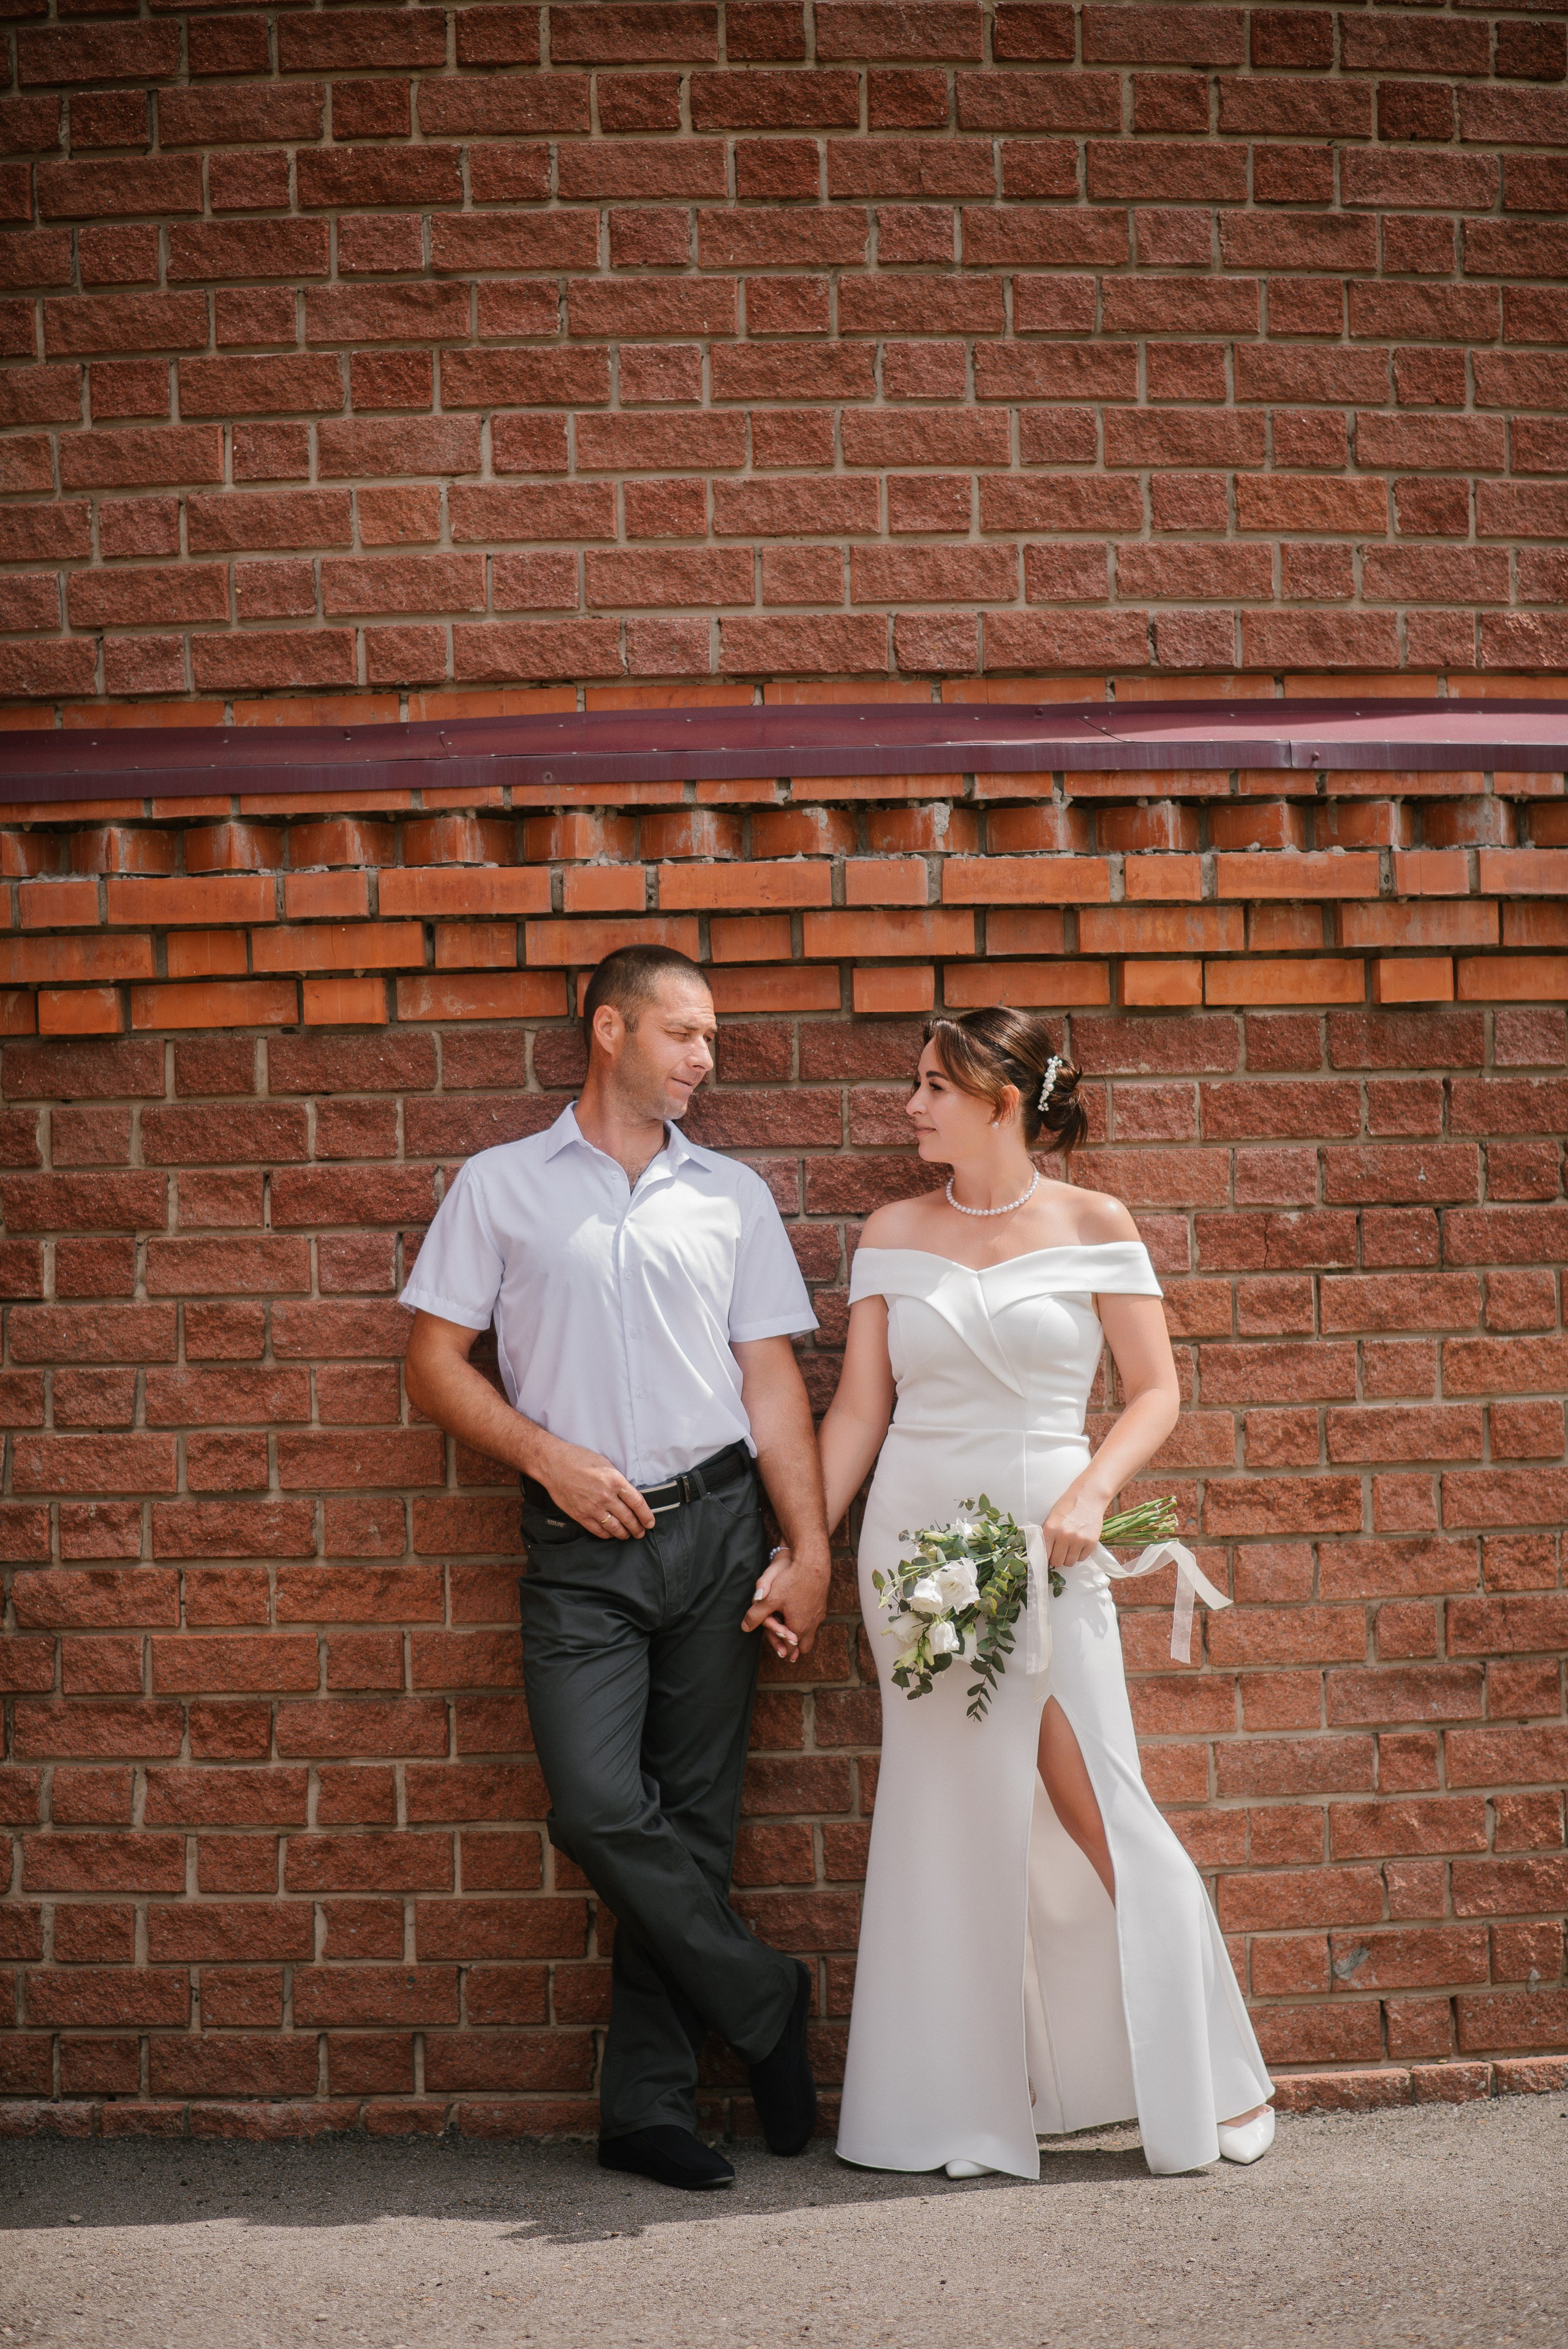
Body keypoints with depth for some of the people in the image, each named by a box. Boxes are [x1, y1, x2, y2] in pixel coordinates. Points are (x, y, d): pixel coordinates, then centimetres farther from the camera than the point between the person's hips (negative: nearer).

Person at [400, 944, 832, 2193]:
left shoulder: (733, 1194, 12)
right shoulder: (501, 1187, 6)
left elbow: (773, 1379, 9)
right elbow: (436, 1362, 4)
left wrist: (809, 1546, 1)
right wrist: (548, 1455, -9)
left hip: (715, 1527, 2)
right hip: (582, 1541, -2)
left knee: (693, 1819, 4)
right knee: (599, 1809, -14)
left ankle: (650, 2104, 15)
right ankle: (764, 2001, 9)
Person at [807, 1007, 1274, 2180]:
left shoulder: (1095, 1226, 0)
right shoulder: (893, 1234, 6)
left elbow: (1156, 1390, 1)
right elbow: (860, 1405, 7)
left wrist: (1090, 1494, -15)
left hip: (1045, 1540, -2)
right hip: (916, 1533, 2)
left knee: (1093, 1800, -4)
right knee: (953, 1816, 5)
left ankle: (1212, 2081, 15)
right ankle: (963, 2112, 18)